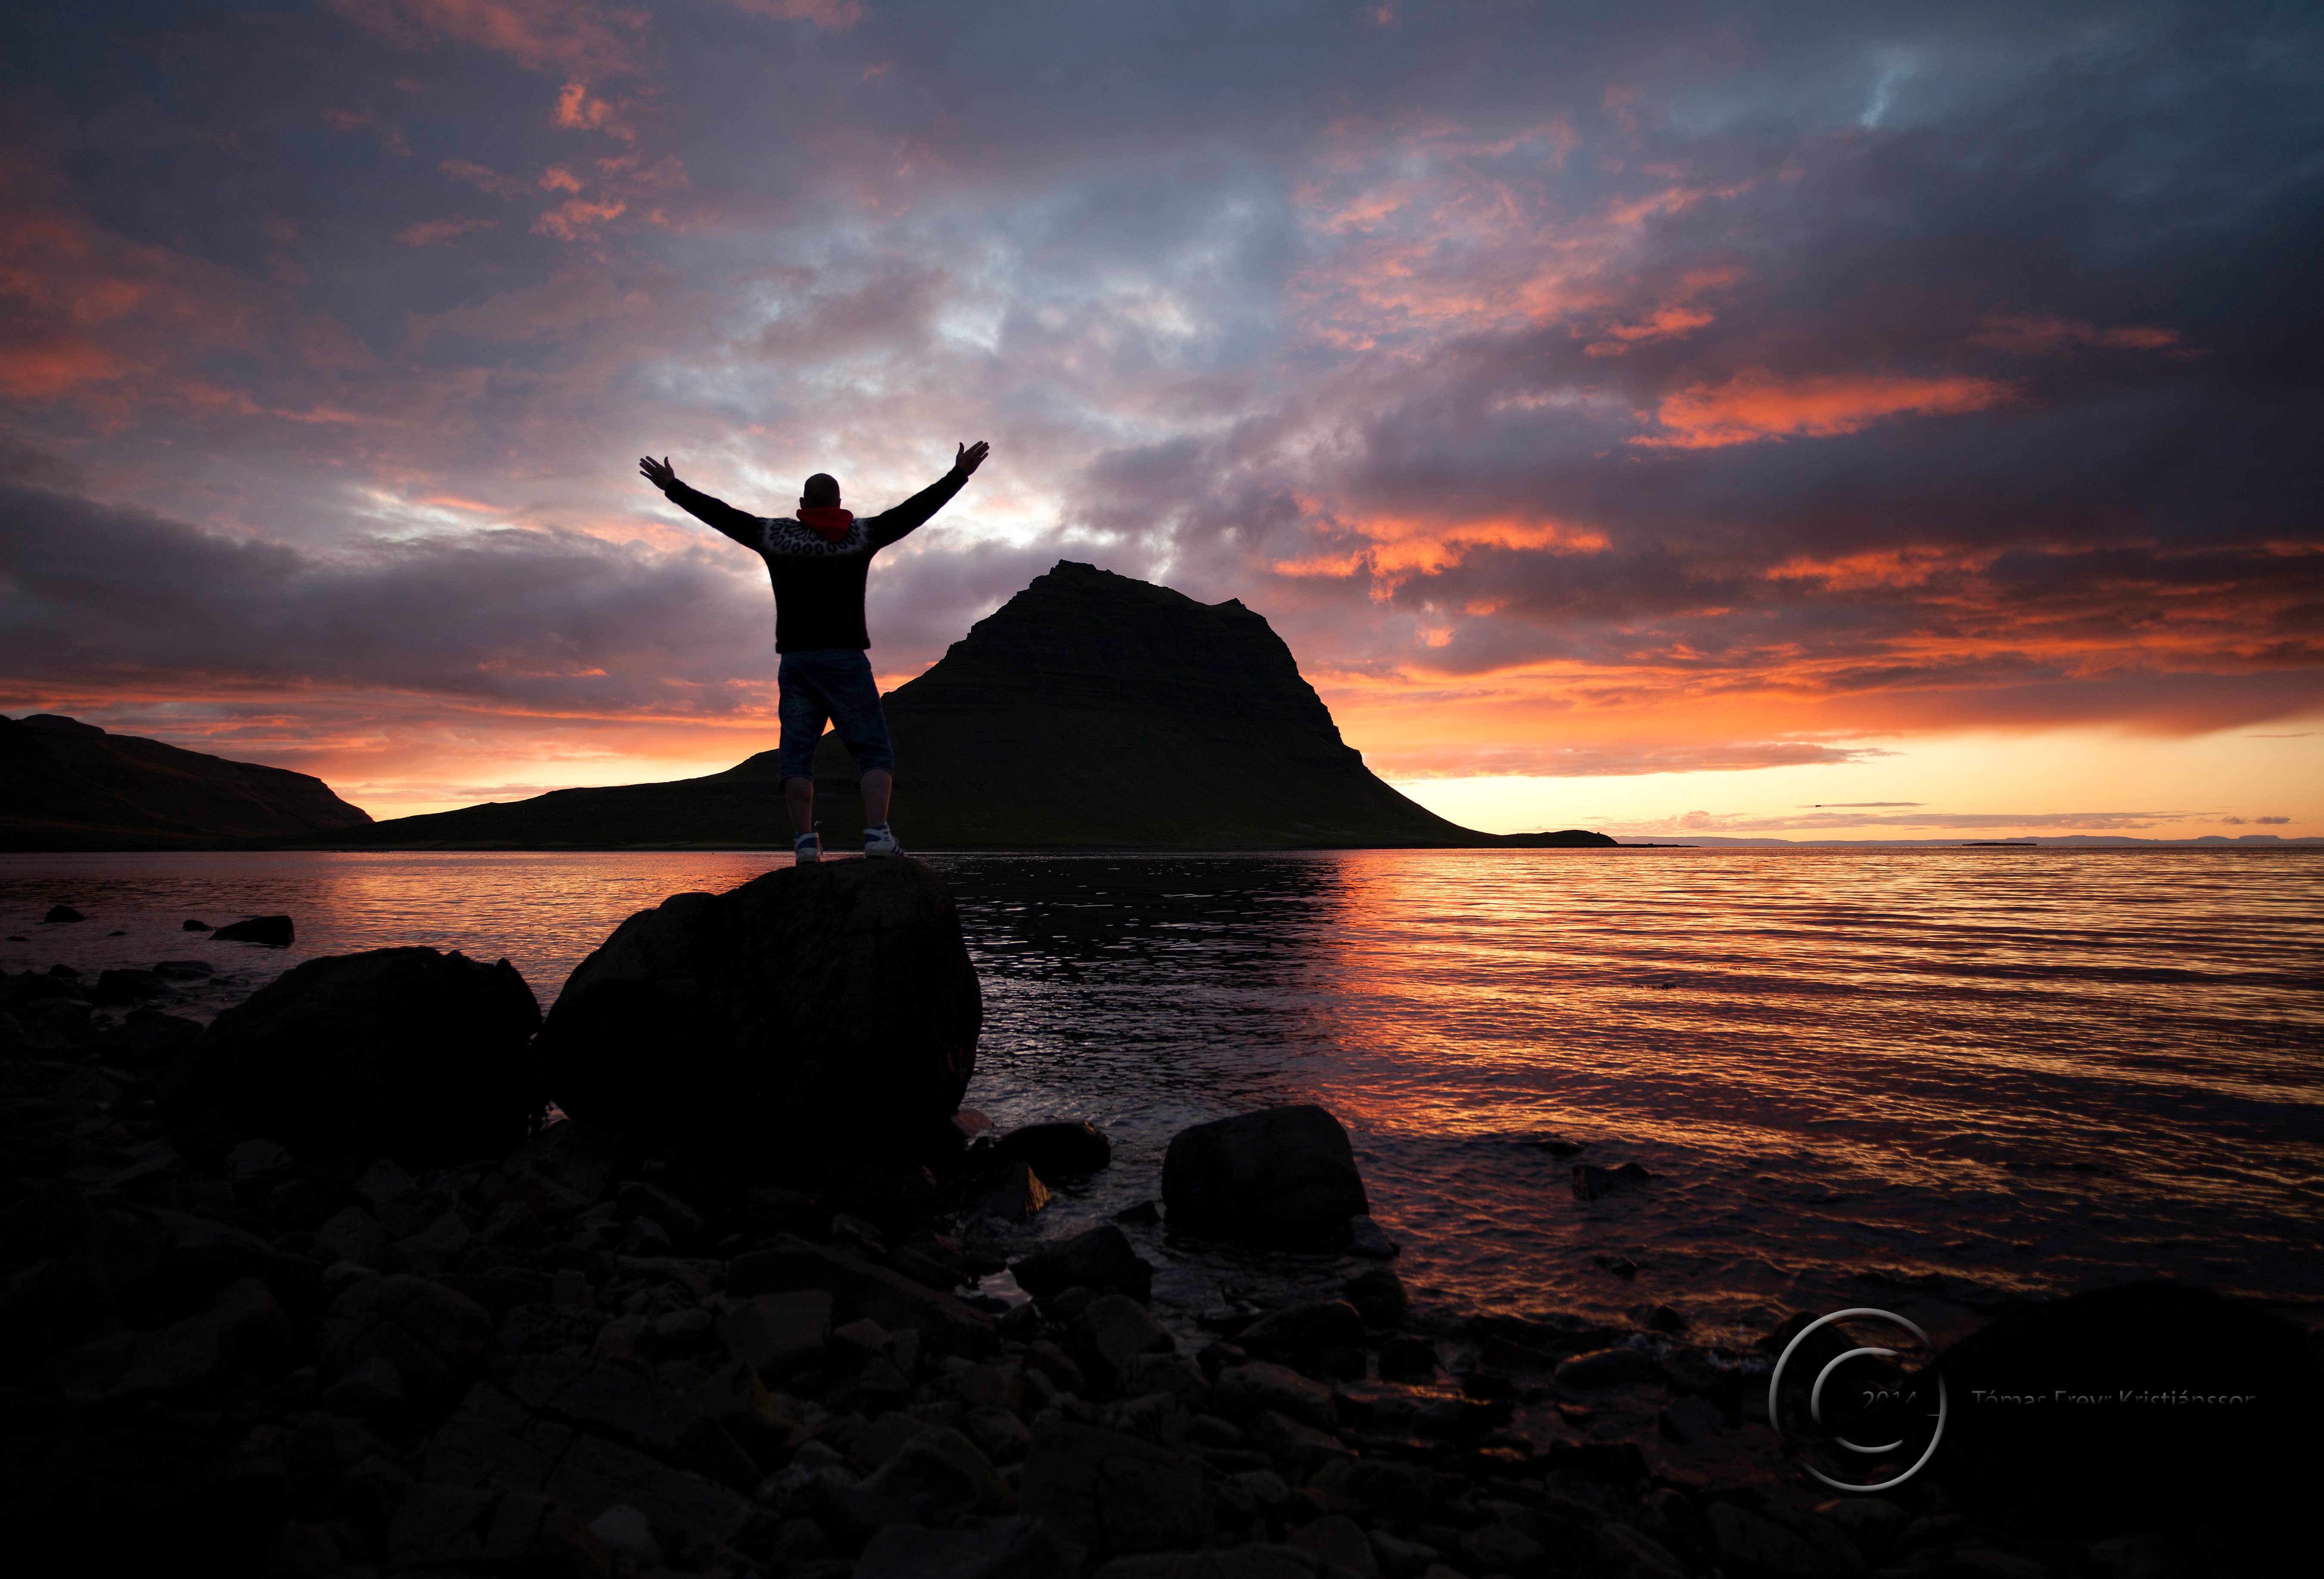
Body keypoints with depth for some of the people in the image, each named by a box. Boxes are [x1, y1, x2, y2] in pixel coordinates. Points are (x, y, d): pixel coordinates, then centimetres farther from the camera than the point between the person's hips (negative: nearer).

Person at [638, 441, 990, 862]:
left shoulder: (774, 536, 7)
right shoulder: (862, 534, 4)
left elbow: (719, 513, 14)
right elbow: (916, 509, 7)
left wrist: (671, 487, 27)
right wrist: (961, 474, 15)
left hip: (795, 661, 2)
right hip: (847, 658, -1)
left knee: (796, 753, 4)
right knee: (874, 750, -1)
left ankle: (804, 839, -8)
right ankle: (877, 832, -18)